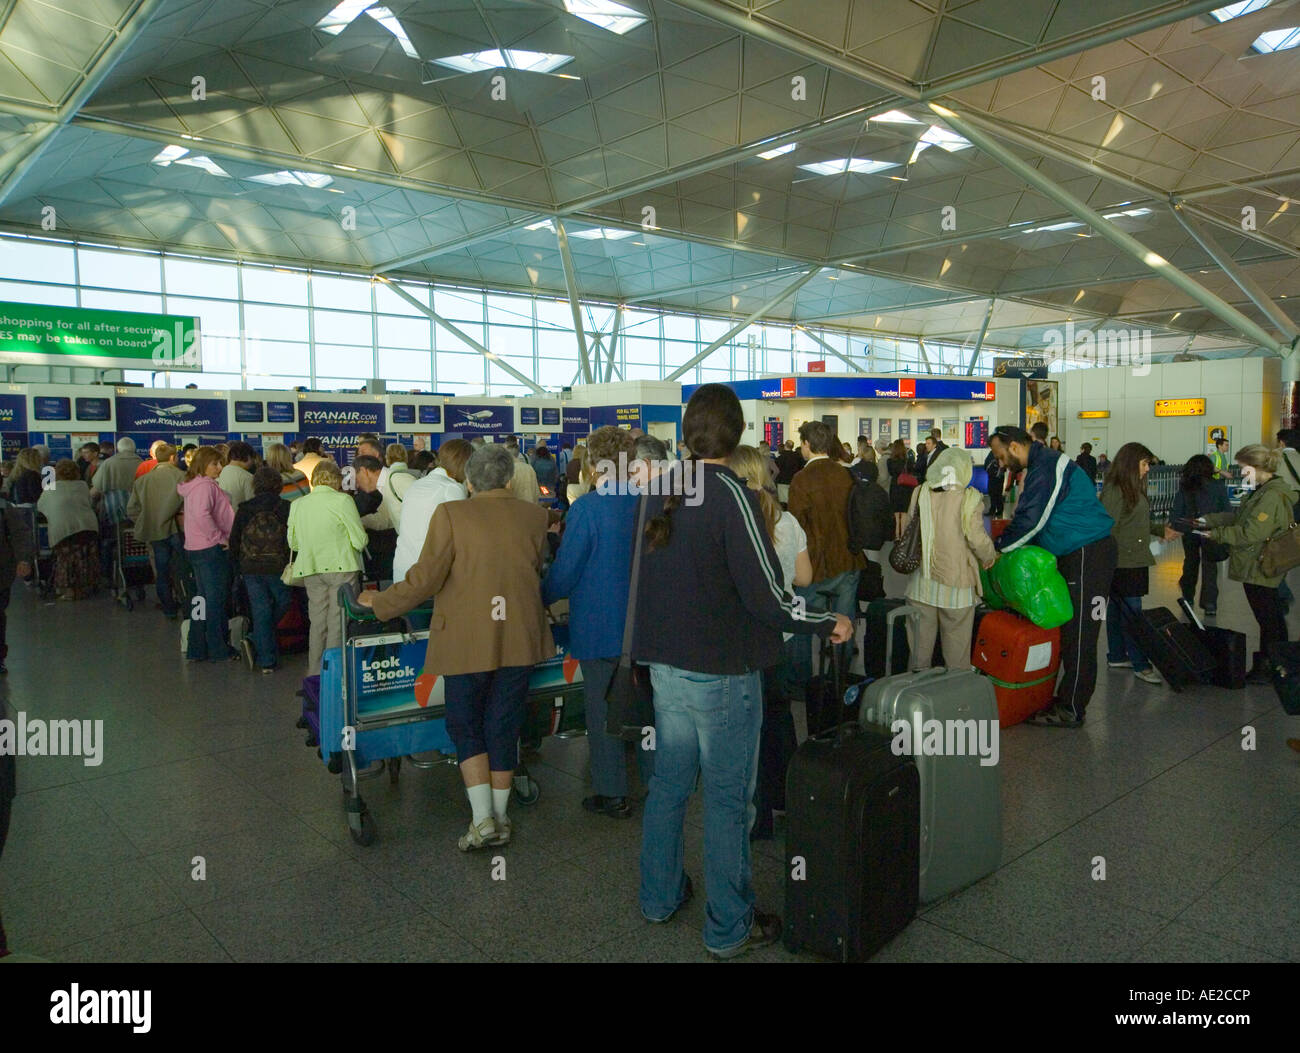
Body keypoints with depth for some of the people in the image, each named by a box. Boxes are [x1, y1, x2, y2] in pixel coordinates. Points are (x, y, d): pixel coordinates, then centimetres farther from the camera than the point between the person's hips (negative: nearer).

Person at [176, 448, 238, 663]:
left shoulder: (193, 486, 17)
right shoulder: (205, 486, -15)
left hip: (196, 549, 10)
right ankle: (218, 650, 5)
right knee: (216, 600, -2)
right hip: (210, 549, -10)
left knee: (203, 598, 16)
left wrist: (220, 537, 17)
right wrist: (220, 537, -19)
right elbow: (202, 515, -29)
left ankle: (196, 649, 21)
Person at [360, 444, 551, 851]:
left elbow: (425, 578, -11)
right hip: (520, 637, 3)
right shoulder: (534, 515, 1)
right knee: (504, 727, 13)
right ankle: (499, 818, 22)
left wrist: (379, 602, 3)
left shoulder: (451, 514, -9)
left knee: (465, 726, 12)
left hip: (468, 639, -3)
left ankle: (482, 818, 4)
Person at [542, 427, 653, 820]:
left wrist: (542, 597, 4)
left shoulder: (587, 508, -18)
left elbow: (563, 573, -14)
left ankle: (612, 794, 16)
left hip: (598, 625, -5)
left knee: (603, 710, 7)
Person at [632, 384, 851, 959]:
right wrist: (830, 624, -8)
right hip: (722, 672, -7)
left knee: (669, 781, 19)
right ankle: (728, 928, 20)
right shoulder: (730, 494, -19)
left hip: (666, 665, 7)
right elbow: (766, 598, -22)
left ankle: (660, 895, 35)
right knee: (728, 798, 6)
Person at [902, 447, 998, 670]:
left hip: (922, 581, 4)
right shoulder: (968, 498, -11)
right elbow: (977, 539, -11)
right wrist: (990, 559, 8)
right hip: (956, 584, -4)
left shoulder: (920, 493, 0)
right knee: (956, 644, 8)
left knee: (921, 642, 14)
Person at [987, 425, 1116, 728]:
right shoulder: (1043, 464, 16)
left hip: (1088, 556, -10)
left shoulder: (1047, 467, -17)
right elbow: (1034, 518, 20)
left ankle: (1070, 710, 2)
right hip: (1075, 555, 10)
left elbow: (1030, 520, -22)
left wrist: (998, 548, -11)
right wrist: (1006, 546, 12)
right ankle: (1067, 699, 21)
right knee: (1069, 631, 13)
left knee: (1079, 634, -4)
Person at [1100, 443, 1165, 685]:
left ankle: (1116, 656, 23)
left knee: (1117, 609, 15)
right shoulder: (1114, 490, -15)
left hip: (1135, 561, 9)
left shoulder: (1134, 489, 14)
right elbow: (1109, 528, -18)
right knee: (1131, 612, -5)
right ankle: (1140, 664, 0)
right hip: (1122, 563, -9)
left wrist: (1162, 532, 14)